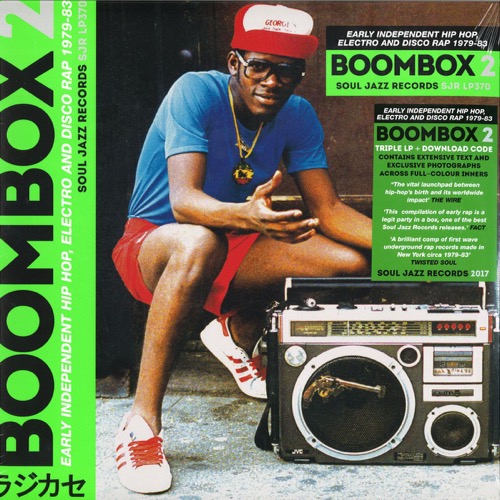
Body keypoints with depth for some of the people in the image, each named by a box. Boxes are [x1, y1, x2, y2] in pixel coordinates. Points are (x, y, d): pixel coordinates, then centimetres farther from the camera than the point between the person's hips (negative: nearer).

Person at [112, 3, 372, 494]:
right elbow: (183, 200, -33)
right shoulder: (196, 92, -20)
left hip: (236, 248, 6)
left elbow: (327, 208, -5)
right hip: (152, 243, -5)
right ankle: (141, 424, -30)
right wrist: (246, 216, -54)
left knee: (354, 262, -12)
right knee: (200, 243, -42)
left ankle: (239, 331, 13)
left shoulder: (298, 116, -4)